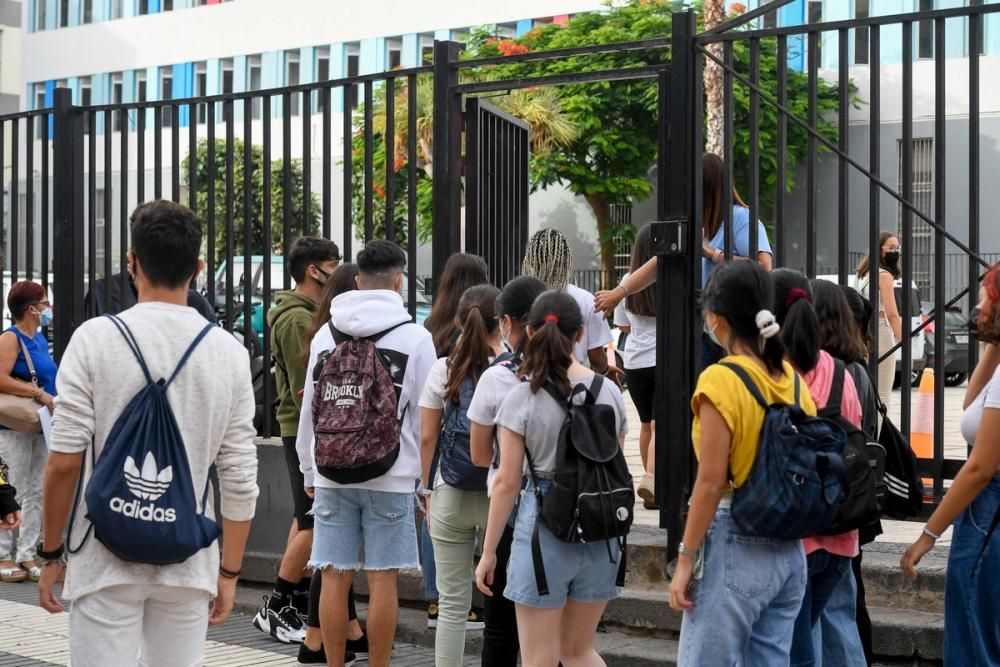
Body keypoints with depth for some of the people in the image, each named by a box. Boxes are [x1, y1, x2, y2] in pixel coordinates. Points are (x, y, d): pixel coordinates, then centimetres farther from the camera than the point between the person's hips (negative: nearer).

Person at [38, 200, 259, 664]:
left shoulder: (95, 339, -7)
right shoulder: (228, 352, 0)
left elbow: (65, 461, -8)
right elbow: (240, 478, 0)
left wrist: (51, 554, 3)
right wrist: (229, 570, 9)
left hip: (108, 560, -2)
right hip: (189, 563, 2)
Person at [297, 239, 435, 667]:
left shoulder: (325, 335, 6)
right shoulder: (415, 338, -3)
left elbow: (309, 410, 10)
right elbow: (425, 416, -1)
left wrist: (309, 472, 19)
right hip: (392, 475, -2)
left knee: (335, 578, 6)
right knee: (383, 580, 3)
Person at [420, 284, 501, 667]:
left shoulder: (443, 371, 0)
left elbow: (427, 439, 2)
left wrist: (429, 492, 12)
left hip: (449, 496, 2)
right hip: (500, 496, -2)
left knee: (452, 603, 9)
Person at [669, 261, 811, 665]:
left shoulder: (721, 380, -13)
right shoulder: (791, 377, 7)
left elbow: (711, 483, -15)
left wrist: (685, 560, -10)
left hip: (734, 545, -7)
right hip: (788, 549, 7)